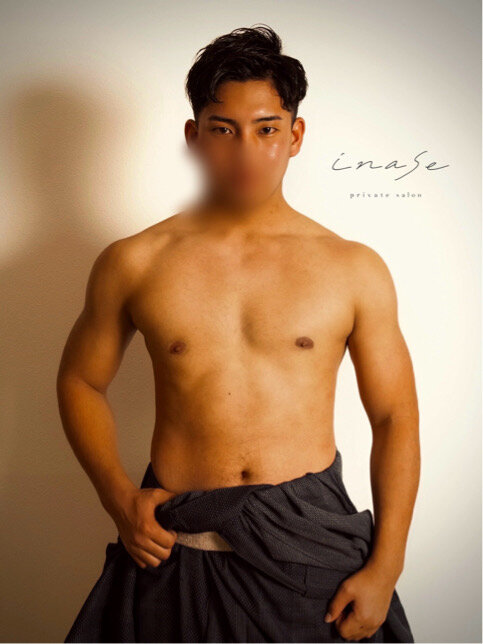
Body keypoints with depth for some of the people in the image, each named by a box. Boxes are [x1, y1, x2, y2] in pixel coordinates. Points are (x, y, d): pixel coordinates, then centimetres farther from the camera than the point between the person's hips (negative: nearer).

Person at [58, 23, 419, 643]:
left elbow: (396, 417, 1)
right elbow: (80, 381, 10)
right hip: (176, 546, 0)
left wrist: (385, 569, -4)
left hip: (310, 545, 0)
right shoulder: (132, 264, -2)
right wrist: (117, 495, -3)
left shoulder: (353, 268, -2)